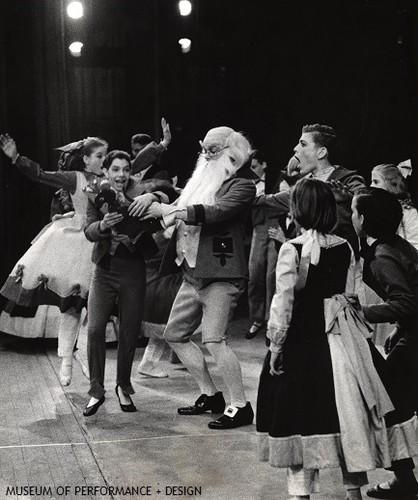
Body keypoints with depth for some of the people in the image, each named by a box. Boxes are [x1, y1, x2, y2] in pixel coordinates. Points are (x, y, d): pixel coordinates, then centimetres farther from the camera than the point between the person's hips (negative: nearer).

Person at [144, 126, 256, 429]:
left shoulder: (242, 186, -7)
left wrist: (169, 210, -21)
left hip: (220, 275, -9)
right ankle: (210, 395, 24)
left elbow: (217, 212, -23)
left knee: (214, 338, -18)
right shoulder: (204, 182, 17)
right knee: (175, 335, 13)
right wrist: (155, 201, -3)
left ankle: (240, 406, -8)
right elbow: (185, 214, 13)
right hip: (193, 273, 9)